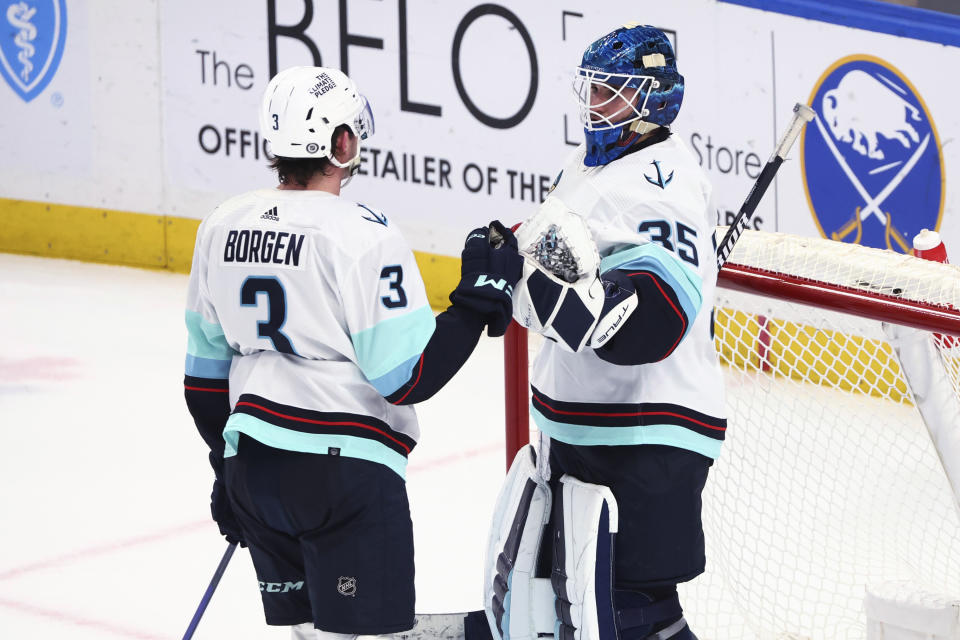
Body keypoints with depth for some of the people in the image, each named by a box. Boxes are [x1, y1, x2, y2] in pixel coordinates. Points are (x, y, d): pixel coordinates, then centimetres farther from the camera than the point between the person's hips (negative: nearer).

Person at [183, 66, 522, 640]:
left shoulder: (221, 227, 7)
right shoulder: (364, 234, -15)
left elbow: (205, 374, 14)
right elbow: (408, 378, -15)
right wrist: (481, 297, -8)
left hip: (251, 464, 7)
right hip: (344, 465, -7)